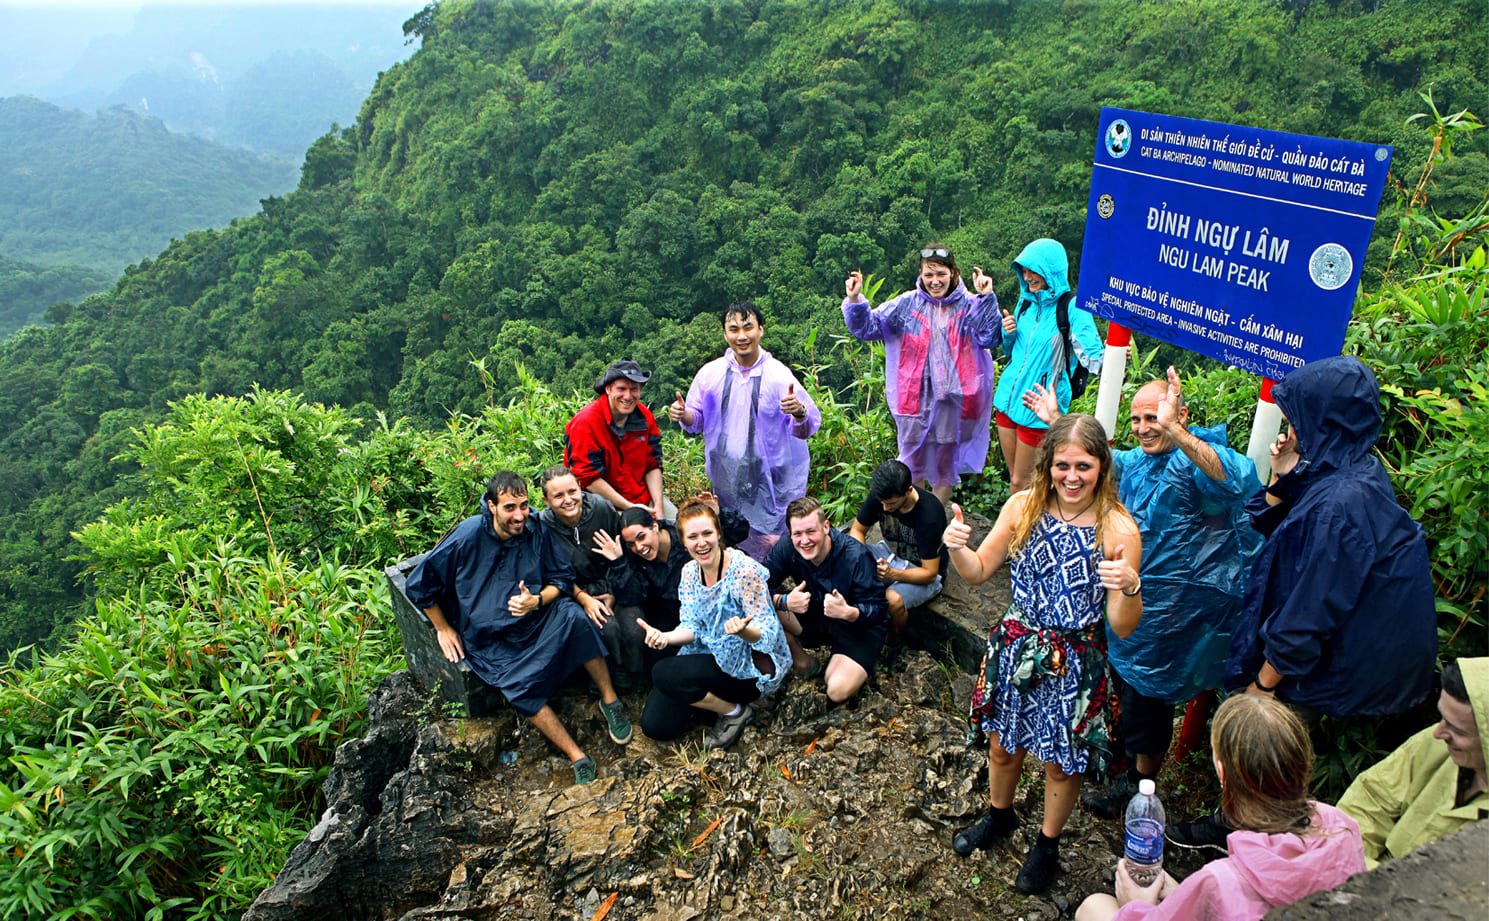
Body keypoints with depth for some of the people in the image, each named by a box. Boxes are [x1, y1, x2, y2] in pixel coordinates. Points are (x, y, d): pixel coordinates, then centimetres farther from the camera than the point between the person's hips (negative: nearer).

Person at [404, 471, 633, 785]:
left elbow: (563, 579, 4)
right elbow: (420, 585, -1)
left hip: (540, 618, 2)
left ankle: (610, 701, -13)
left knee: (574, 616, -30)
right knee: (518, 686, -28)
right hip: (490, 639, -2)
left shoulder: (536, 531, -3)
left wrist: (536, 601, -16)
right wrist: (443, 629, 2)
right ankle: (577, 757, -20)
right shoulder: (468, 537, -12)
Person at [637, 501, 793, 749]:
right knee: (654, 724, -5)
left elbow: (766, 633, -21)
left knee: (663, 674, -23)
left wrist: (743, 631, -45)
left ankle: (735, 711, -3)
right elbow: (692, 627, 1)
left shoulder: (745, 570, -21)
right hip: (711, 656, 7)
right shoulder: (689, 572, 1)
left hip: (750, 667, -6)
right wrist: (665, 637, -21)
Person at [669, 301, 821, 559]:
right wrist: (683, 415, -9)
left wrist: (799, 413, -32)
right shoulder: (710, 373, 2)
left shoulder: (778, 374, -8)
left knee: (771, 545, -4)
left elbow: (805, 430, -9)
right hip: (726, 477, 3)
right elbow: (698, 419, 13)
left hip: (771, 481, -3)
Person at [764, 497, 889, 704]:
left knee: (838, 692, -28)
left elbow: (879, 608, -23)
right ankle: (802, 662, 1)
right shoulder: (786, 549, -16)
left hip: (860, 627, -4)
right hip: (816, 618, 4)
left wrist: (849, 612, -44)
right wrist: (784, 601, -39)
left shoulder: (856, 556, -26)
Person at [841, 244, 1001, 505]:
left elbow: (989, 338, -16)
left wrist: (987, 298, -22)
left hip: (952, 397, 0)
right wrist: (855, 301, -13)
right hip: (915, 398, 1)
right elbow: (867, 327, 3)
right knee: (913, 462, 12)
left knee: (947, 463, 13)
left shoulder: (969, 306, -2)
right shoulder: (907, 305, 1)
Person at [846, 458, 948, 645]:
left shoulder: (930, 514, -31)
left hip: (921, 569, -5)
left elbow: (929, 573, -26)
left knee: (893, 600, -36)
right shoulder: (879, 496, -18)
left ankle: (891, 644, -4)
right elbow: (857, 530, -2)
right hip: (890, 553, 5)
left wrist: (893, 574, -42)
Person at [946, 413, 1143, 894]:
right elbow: (978, 571, 0)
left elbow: (1123, 628, -15)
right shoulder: (1023, 506, -10)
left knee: (1062, 762, 17)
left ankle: (1047, 843, 45)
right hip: (1016, 650, 3)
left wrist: (1130, 587, -35)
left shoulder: (1118, 530, -18)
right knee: (1003, 745, 22)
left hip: (1073, 664, -2)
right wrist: (956, 546, -21)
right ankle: (1000, 815, 53)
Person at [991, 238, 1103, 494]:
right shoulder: (1027, 300, 9)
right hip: (1009, 396, 6)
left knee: (1021, 483, 3)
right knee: (1014, 476, 16)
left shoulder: (1072, 308, -12)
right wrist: (1008, 333, -1)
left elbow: (1093, 357, -18)